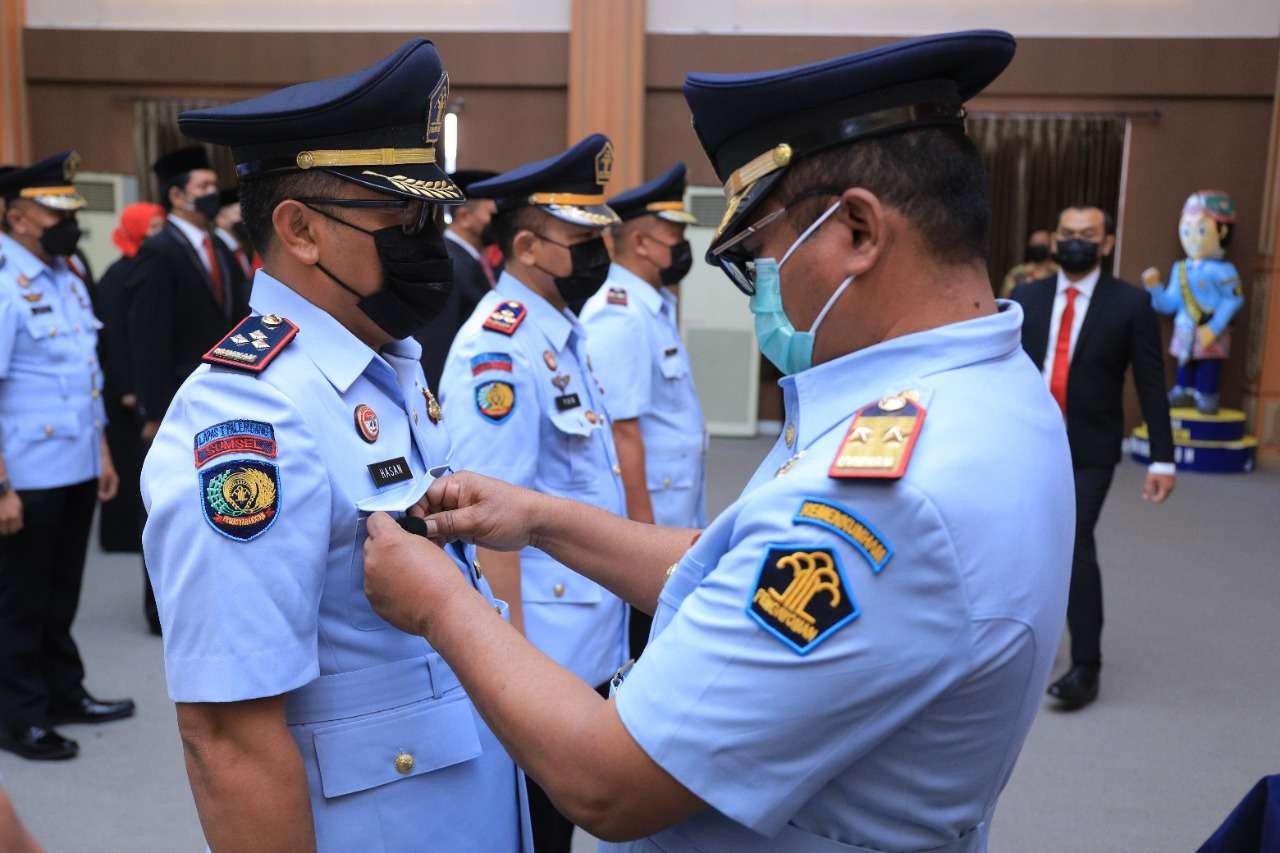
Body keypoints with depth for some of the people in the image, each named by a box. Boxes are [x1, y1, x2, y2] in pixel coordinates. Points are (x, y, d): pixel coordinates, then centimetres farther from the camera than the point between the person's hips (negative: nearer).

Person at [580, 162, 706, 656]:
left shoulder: (654, 307, 11)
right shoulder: (619, 317, -19)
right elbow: (622, 433, -23)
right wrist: (643, 527, -22)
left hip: (676, 520, 9)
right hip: (649, 523, -9)